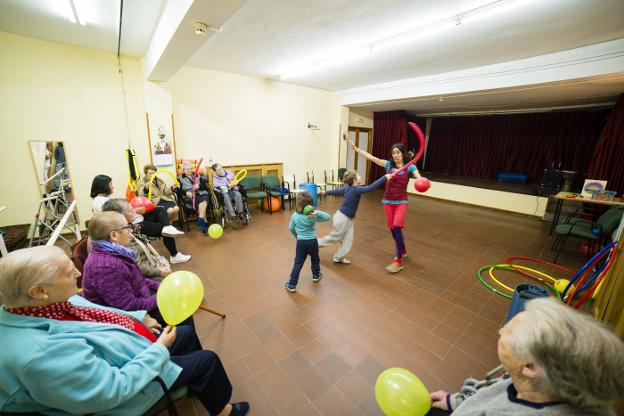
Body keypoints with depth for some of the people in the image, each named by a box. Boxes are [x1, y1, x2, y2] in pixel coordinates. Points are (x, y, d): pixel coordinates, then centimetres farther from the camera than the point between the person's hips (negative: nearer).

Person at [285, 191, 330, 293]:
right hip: (312, 241, -1)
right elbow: (327, 217, -10)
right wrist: (317, 212, -24)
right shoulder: (314, 214, -14)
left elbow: (291, 228, 2)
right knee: (315, 259, 25)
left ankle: (292, 285, 12)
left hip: (300, 242, 1)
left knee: (298, 263, 8)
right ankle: (316, 275, 46)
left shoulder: (295, 215, -8)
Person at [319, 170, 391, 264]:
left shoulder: (348, 188, 3)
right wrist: (385, 177, -31)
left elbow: (337, 191, 17)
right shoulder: (356, 189, -22)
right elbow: (371, 187, -32)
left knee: (348, 240, 12)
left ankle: (339, 258, 22)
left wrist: (326, 192, 33)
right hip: (342, 217, -9)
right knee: (334, 238, 8)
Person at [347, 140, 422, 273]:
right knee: (392, 229, 9)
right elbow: (370, 157, -1)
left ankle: (398, 261, -10)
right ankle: (403, 251, 36)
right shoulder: (388, 164, 2)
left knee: (396, 227, -18)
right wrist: (355, 147, -5)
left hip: (401, 202, -3)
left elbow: (419, 177, -22)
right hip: (388, 201, 3)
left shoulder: (410, 167, -4)